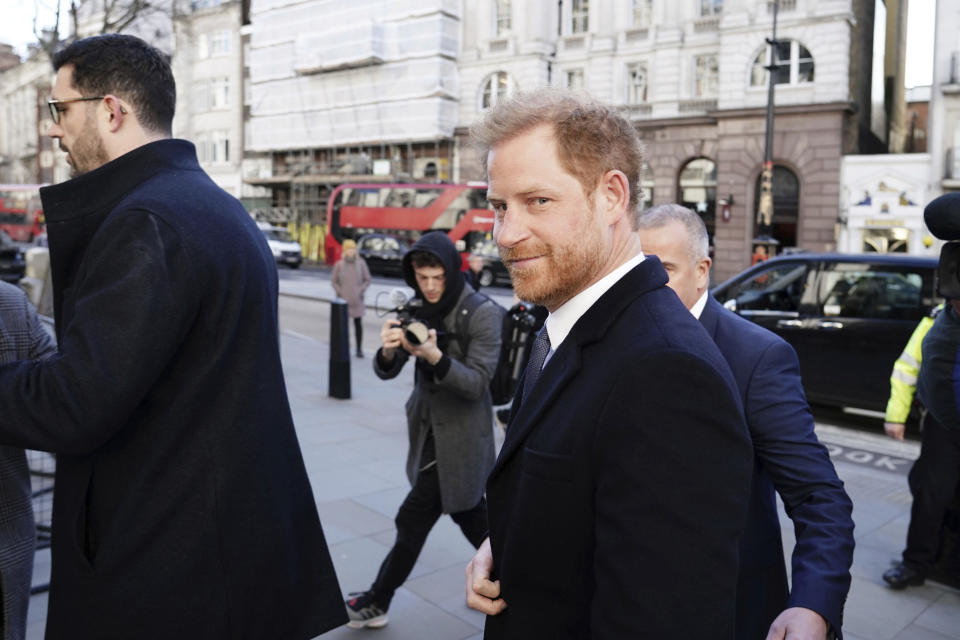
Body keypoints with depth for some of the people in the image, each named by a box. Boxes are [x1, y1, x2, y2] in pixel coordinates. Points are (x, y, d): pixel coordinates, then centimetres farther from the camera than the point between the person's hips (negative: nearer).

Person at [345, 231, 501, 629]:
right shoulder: (417, 309, 1)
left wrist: (436, 357, -37)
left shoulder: (483, 314, -16)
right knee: (469, 516, 19)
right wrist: (388, 349, -28)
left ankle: (377, 602, 19)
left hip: (460, 437, -6)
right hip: (428, 429, 7)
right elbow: (386, 372, -4)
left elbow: (477, 384, -20)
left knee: (412, 520, 0)